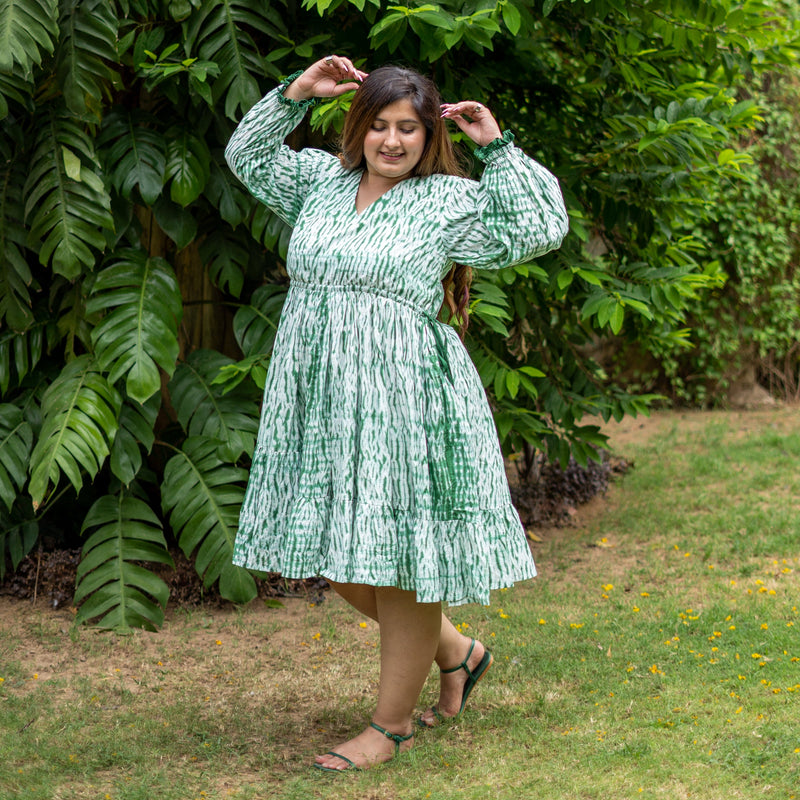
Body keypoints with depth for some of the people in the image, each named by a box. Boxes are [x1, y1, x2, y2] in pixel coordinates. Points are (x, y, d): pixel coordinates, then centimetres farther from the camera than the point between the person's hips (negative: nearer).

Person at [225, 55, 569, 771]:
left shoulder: (448, 201, 0)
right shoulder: (323, 180, 14)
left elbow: (540, 229, -7)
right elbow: (247, 153, 24)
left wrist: (497, 148, -7)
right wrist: (295, 94, 12)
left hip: (401, 399, -6)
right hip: (318, 399, 6)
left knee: (398, 560, 0)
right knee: (337, 561, 11)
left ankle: (392, 724, 15)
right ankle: (456, 652, 33)